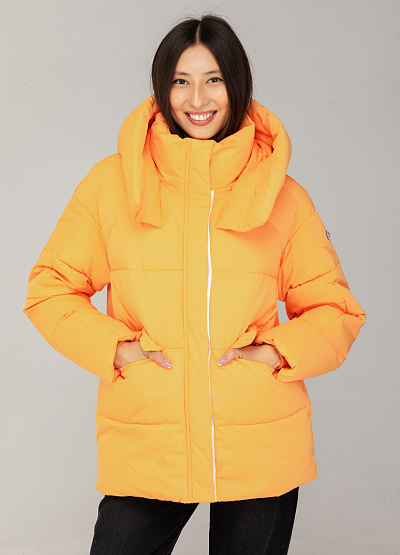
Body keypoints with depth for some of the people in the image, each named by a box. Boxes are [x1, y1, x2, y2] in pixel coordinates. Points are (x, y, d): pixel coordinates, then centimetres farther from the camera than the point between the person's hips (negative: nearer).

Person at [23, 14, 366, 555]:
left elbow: (334, 308, 9)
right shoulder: (112, 181, 1)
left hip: (262, 450, 1)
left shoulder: (283, 196, 3)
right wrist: (115, 349, -9)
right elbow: (51, 287, 5)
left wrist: (276, 352, -9)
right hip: (143, 445, 0)